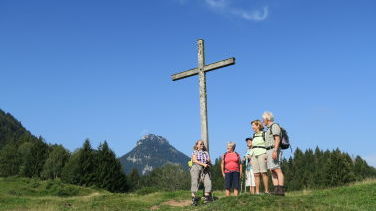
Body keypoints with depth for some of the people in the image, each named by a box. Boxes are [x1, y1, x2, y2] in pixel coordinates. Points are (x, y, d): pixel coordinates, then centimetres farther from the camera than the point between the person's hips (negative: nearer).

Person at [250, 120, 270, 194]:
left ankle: (266, 191, -10)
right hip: (254, 155, 6)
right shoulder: (254, 135, 20)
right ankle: (257, 192, -1)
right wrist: (251, 157, 16)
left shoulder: (264, 134, 1)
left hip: (262, 154, -6)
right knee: (256, 174, 0)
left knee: (263, 173, -12)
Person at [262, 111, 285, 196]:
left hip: (274, 151, -10)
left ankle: (281, 190, -18)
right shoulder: (269, 129, 24)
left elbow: (277, 140, -16)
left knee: (278, 170, -14)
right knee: (273, 172, 3)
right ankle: (276, 190, -1)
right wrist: (267, 155, 20)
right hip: (269, 152, 10)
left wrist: (275, 151, -26)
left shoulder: (274, 126, -5)